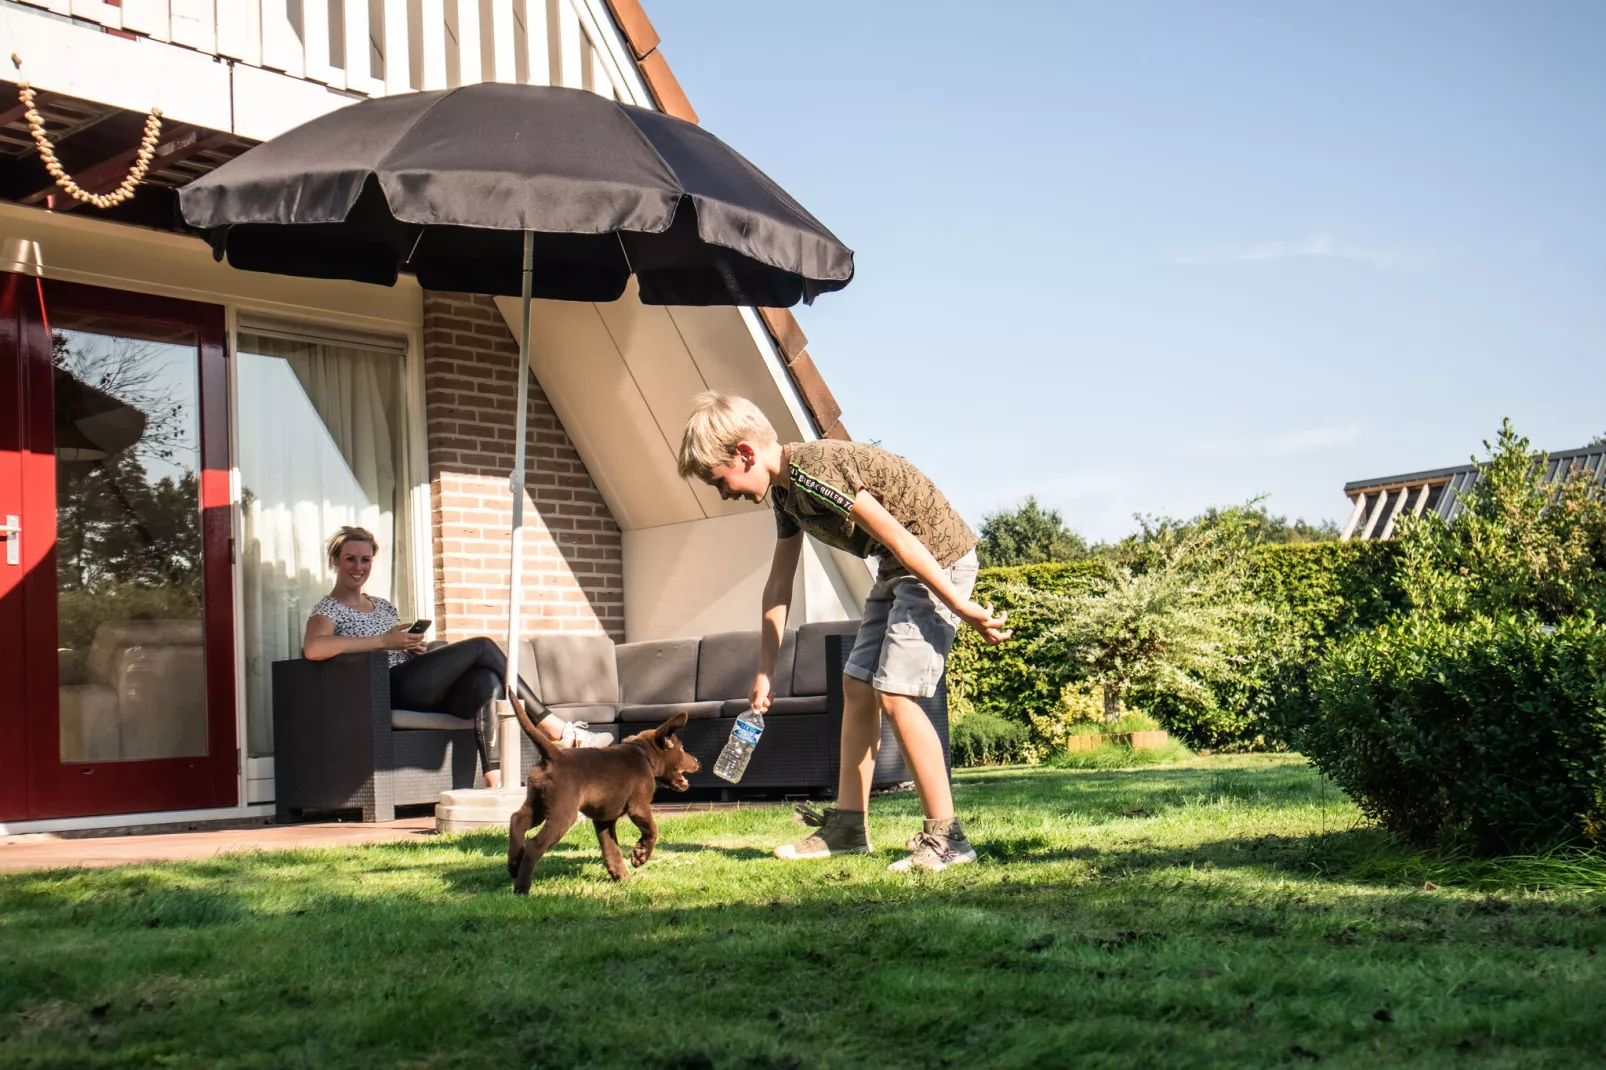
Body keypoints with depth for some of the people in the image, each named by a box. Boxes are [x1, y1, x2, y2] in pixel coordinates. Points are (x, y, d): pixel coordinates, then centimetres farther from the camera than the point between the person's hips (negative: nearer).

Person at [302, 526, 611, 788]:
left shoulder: (383, 606, 28)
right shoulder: (328, 609, 4)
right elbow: (313, 648, -19)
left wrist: (415, 646, 2)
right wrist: (384, 641, -15)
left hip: (423, 693, 7)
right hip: (390, 691, -7)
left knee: (485, 680, -25)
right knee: (481, 647, -16)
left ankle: (496, 782, -39)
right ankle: (559, 731, -14)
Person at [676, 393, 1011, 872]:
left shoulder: (815, 470, -25)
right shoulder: (784, 491, 7)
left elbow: (899, 539, -25)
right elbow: (779, 585, 15)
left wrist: (961, 606, -22)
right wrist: (765, 672, 17)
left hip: (939, 561, -10)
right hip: (897, 571, 10)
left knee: (894, 694, -15)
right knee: (857, 685, 11)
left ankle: (945, 838, -9)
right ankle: (848, 826, 19)